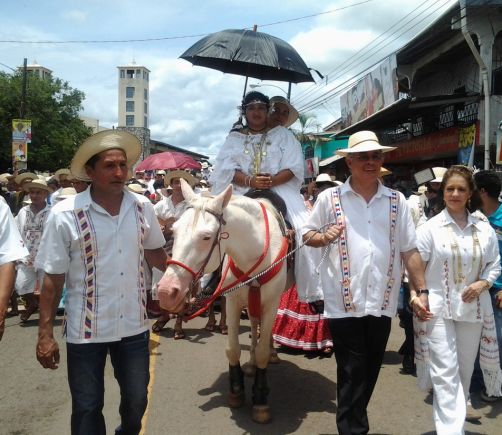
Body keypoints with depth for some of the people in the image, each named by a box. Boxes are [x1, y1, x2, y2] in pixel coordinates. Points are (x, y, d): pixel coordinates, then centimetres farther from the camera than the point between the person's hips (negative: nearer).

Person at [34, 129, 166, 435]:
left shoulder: (142, 207, -4)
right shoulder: (65, 215, -14)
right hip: (86, 330, -3)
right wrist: (45, 334, -8)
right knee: (87, 407, 12)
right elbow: (53, 278, -9)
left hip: (133, 326, 3)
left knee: (137, 400, 19)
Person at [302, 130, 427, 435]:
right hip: (344, 301, -3)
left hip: (382, 301, 3)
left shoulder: (397, 201, 6)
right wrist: (324, 238, -14)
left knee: (370, 370, 16)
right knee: (351, 372, 3)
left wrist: (422, 290, 2)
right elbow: (307, 235, 7)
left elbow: (409, 250, 7)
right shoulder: (330, 198, 0)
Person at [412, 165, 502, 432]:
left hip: (472, 308, 3)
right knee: (446, 372, -6)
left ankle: (459, 408, 40)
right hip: (437, 308, -3)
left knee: (465, 368, 17)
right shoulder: (431, 227, -4)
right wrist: (415, 295, -14)